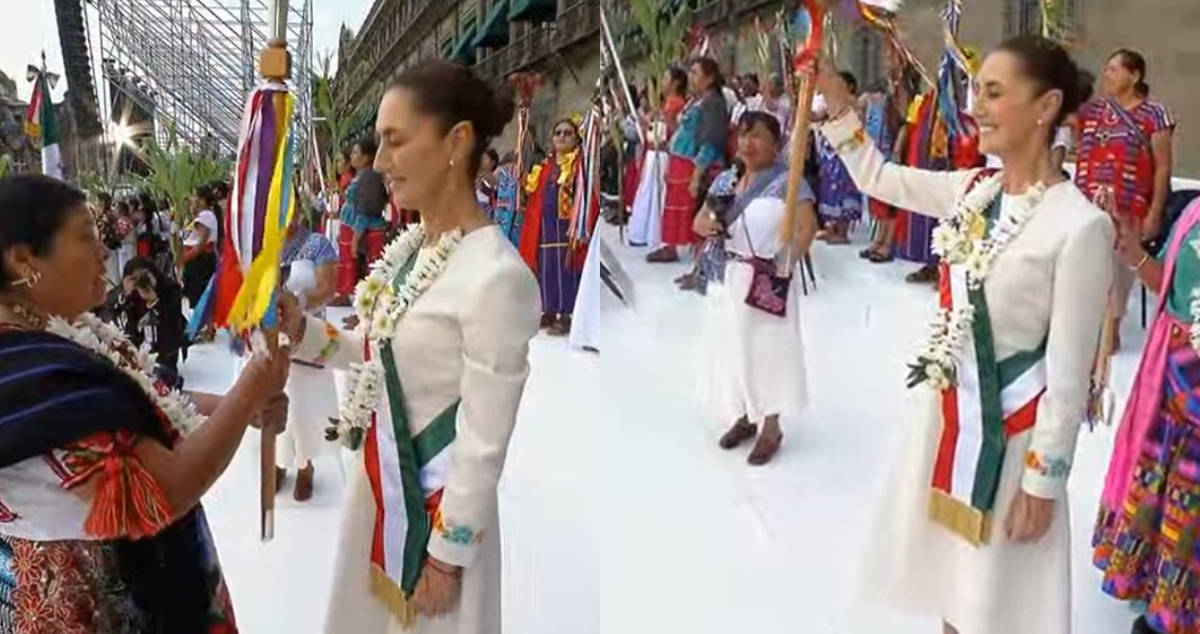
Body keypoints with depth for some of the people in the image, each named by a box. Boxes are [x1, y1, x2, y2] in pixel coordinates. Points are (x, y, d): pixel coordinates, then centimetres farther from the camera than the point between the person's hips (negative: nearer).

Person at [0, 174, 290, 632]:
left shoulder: (57, 332, -2)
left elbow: (144, 406, 9)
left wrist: (236, 405, -6)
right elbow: (162, 496, -30)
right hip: (94, 597, -9)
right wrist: (247, 396, -19)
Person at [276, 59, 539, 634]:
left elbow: (484, 448, -21)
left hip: (436, 502, -8)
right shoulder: (409, 247, 1)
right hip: (378, 480, 8)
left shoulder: (496, 276, -25)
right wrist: (301, 330, 0)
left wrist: (447, 554, -15)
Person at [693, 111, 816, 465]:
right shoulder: (725, 179, 10)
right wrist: (707, 224, -12)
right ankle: (743, 417, 29)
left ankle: (771, 428, 13)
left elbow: (808, 226, -17)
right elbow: (699, 221, 13)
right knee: (730, 347, 12)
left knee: (767, 349, 1)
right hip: (727, 276, 6)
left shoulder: (787, 181, -10)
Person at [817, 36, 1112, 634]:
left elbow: (1069, 371, -17)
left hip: (1009, 425, -6)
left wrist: (1043, 481, -13)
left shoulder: (1079, 225, -21)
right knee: (952, 566, 23)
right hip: (945, 404, 7)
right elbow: (876, 179, 15)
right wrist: (838, 105, 5)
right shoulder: (972, 190, -1)